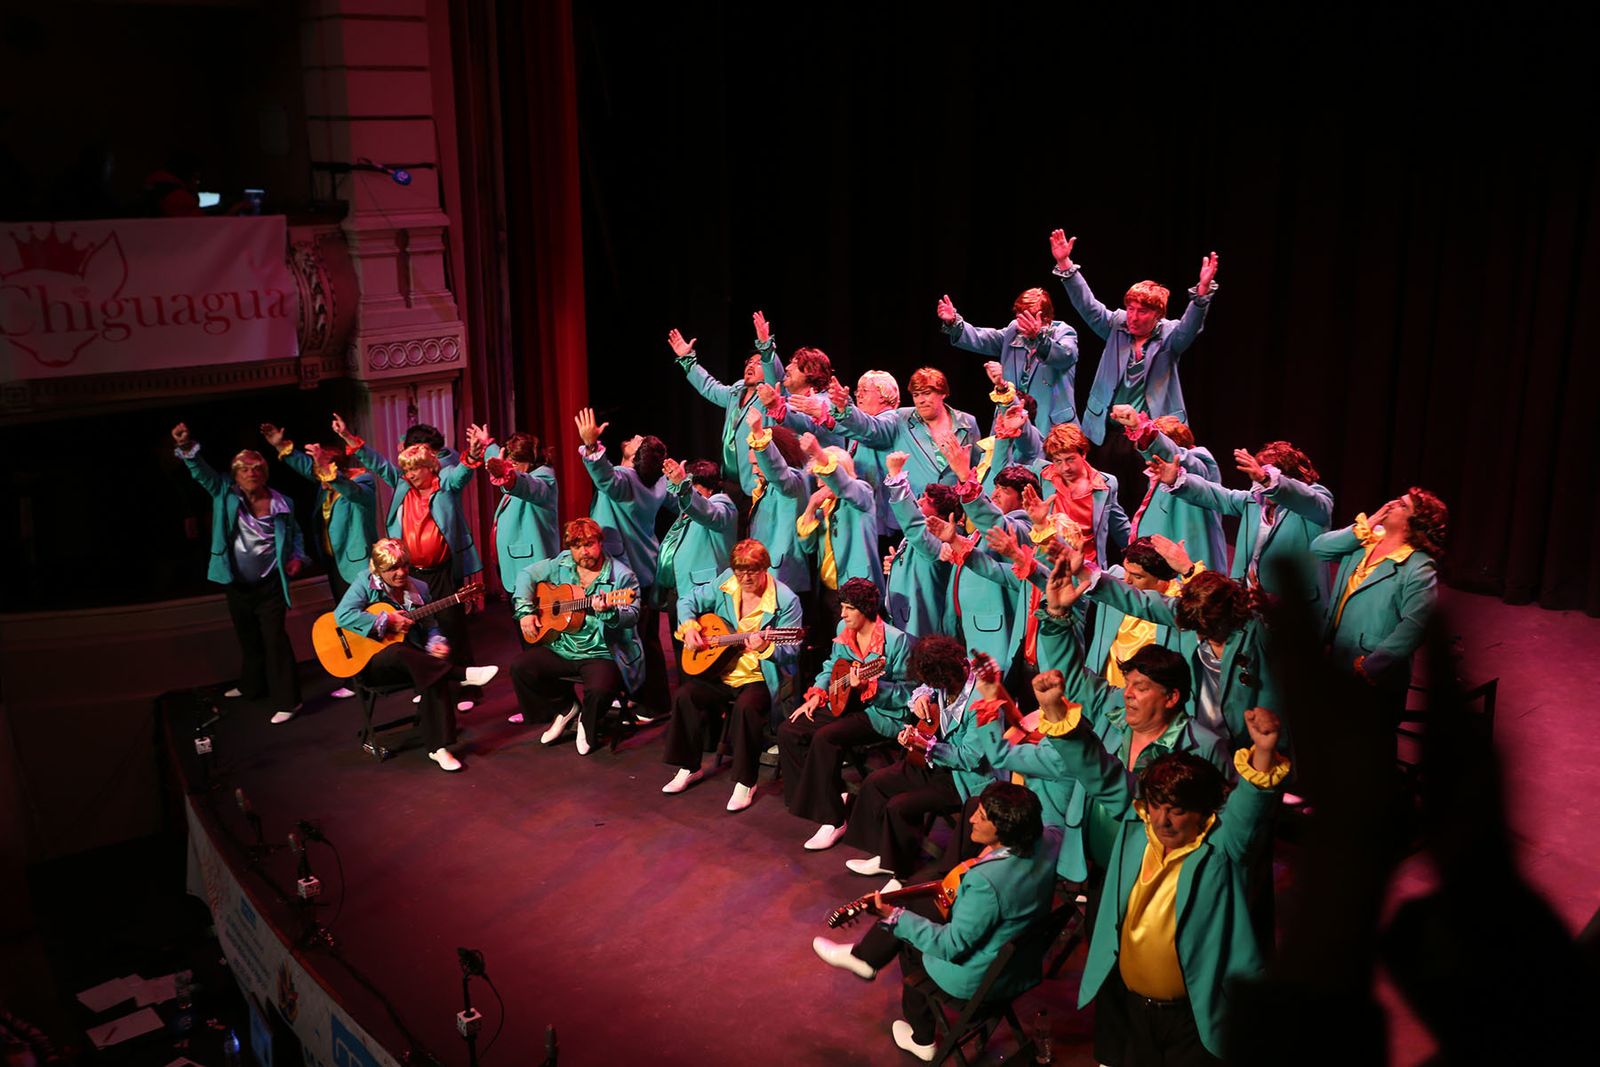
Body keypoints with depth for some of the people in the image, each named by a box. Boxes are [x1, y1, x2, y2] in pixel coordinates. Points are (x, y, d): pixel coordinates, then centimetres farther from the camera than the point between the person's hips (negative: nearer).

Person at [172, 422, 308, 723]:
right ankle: (252, 686, 41)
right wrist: (187, 448, -31)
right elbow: (202, 472, -14)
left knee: (274, 639, -8)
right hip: (237, 585, 3)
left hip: (269, 585, -3)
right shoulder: (225, 495, -1)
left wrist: (297, 556, -4)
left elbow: (295, 533, 12)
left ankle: (287, 700, -3)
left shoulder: (281, 503, -3)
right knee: (248, 639, 20)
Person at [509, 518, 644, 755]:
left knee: (600, 689, -33)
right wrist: (525, 611, 2)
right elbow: (527, 574, 15)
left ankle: (588, 727, 7)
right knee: (520, 666, -10)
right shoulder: (562, 565, 6)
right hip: (560, 648, 6)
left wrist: (608, 612, -41)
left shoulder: (622, 576, -10)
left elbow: (632, 616, -20)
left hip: (602, 653, -5)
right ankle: (564, 707, 13)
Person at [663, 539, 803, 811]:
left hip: (760, 678, -5)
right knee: (685, 694, -18)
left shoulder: (785, 601, -13)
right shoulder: (724, 585, 1)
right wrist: (688, 627, -7)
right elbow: (688, 602, 13)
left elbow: (790, 652, -13)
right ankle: (690, 767, 3)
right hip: (719, 671, 5)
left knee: (746, 706, -34)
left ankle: (745, 782, -17)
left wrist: (765, 648, -34)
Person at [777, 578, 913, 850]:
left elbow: (906, 693, -17)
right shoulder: (844, 630, 5)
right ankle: (832, 794, 1)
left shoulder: (896, 640, -15)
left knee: (824, 738, -30)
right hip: (845, 705, 8)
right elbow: (831, 667, 16)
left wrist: (868, 686, -30)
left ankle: (833, 820, -19)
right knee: (788, 730, -8)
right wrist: (816, 695, -1)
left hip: (882, 714, -8)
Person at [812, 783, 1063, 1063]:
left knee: (909, 940, 21)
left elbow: (952, 945, -28)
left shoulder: (986, 881, -39)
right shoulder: (1049, 839, -17)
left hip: (977, 980, -7)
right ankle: (863, 956, 43)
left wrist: (896, 918, -21)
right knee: (911, 907, 18)